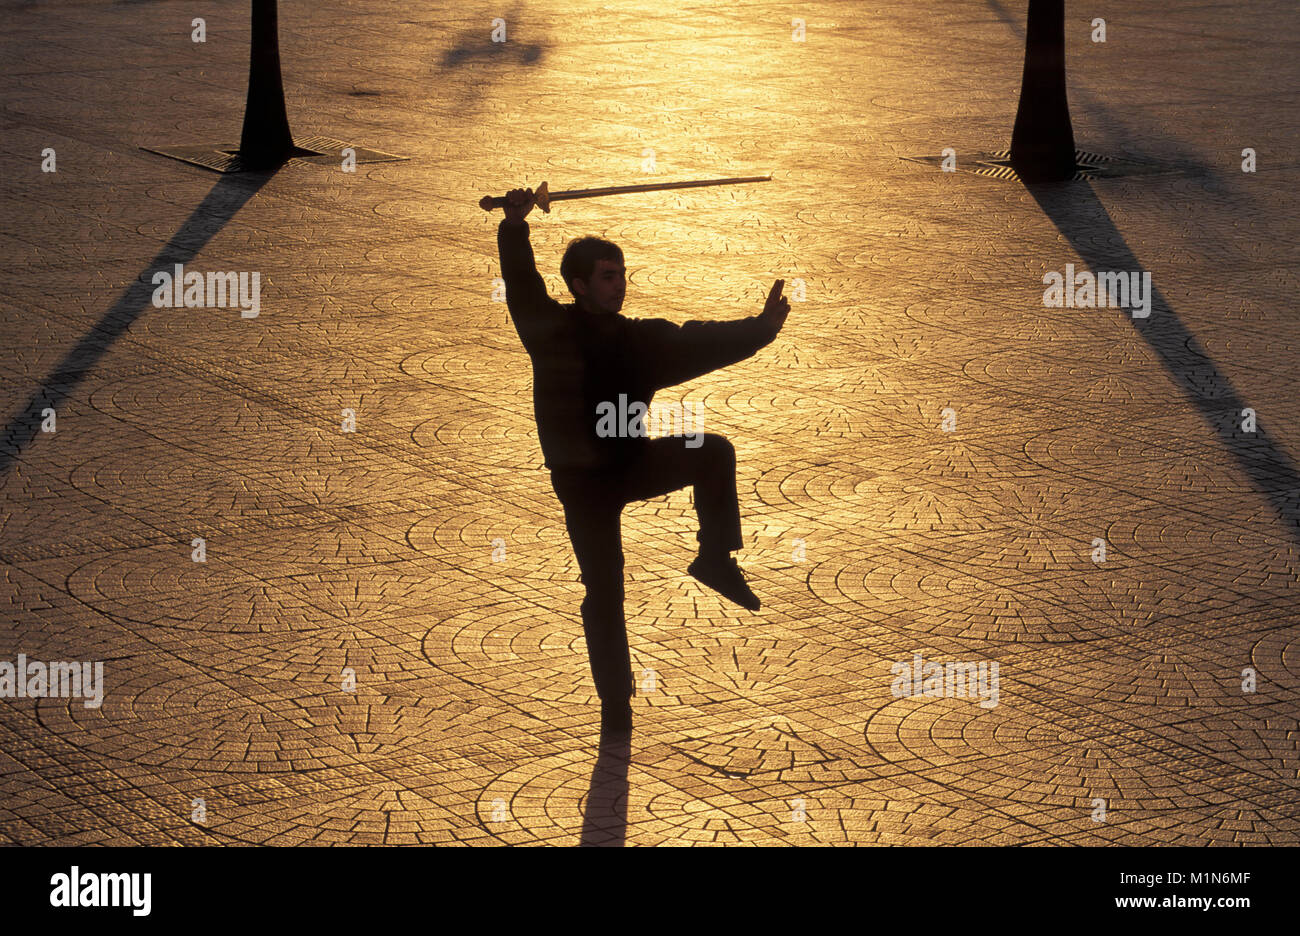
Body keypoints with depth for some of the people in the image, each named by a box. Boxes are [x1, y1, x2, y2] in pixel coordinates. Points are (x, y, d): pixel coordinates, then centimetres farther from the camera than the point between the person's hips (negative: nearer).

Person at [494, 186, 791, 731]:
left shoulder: (642, 338, 3)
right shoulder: (552, 329, -5)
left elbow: (700, 343, -6)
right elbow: (520, 283, -18)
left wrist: (760, 328, -19)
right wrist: (515, 227, -33)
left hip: (632, 462, 3)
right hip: (582, 477, -3)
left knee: (714, 451, -19)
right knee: (603, 590, -3)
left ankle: (715, 560, -8)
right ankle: (616, 706, 7)